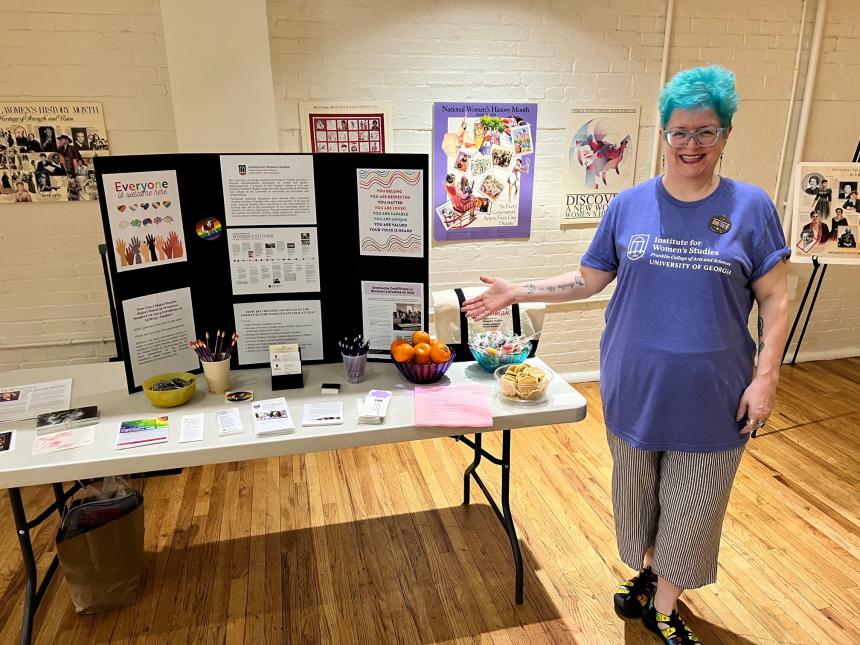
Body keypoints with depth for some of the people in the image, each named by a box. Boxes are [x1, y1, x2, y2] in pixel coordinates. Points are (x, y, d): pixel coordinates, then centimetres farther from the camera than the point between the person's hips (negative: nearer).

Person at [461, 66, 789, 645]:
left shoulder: (751, 207, -4)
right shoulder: (630, 205, -1)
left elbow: (775, 298, -2)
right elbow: (589, 281, 5)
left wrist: (766, 377, -10)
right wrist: (515, 292, -1)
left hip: (711, 396, -1)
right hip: (636, 389, 2)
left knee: (690, 506, 12)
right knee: (639, 493, 18)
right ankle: (647, 575, 45)